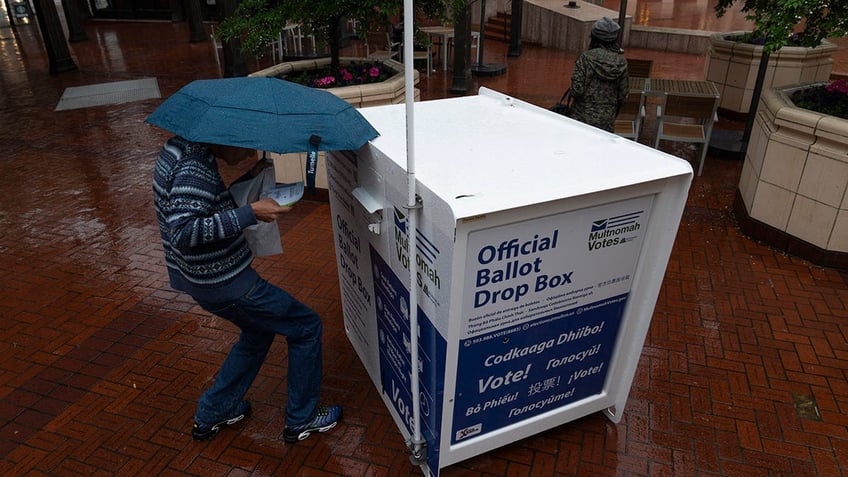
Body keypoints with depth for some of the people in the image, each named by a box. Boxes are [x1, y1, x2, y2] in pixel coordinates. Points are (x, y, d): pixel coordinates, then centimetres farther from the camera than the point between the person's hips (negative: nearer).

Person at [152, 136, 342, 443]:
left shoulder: (179, 148, 7)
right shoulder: (194, 167, -24)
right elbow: (183, 232, -33)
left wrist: (248, 178, 5)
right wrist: (250, 213, -33)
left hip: (201, 277, 10)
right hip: (224, 283, -10)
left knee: (260, 330, 28)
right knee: (306, 327, 4)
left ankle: (210, 415, 37)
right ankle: (301, 420, 19)